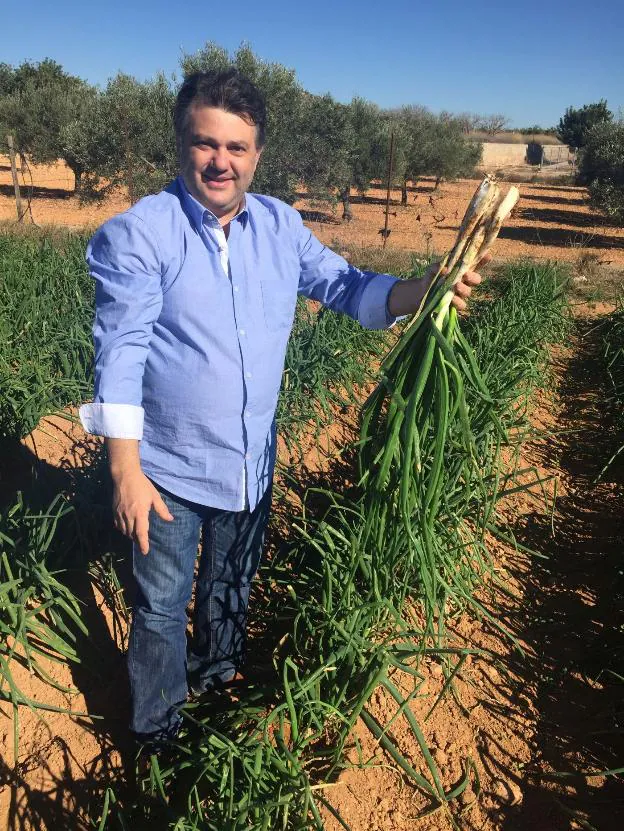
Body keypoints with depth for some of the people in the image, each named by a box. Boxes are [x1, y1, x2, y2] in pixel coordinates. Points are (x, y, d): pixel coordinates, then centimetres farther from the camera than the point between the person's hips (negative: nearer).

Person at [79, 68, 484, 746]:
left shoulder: (281, 225, -1)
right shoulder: (139, 232, -16)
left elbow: (342, 284, 0)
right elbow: (121, 353, -18)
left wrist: (421, 292, -20)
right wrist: (125, 470, -20)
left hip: (252, 462, 5)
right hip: (170, 468, -4)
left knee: (231, 589, 26)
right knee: (162, 606, 13)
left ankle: (216, 677, 55)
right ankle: (157, 734, 39)